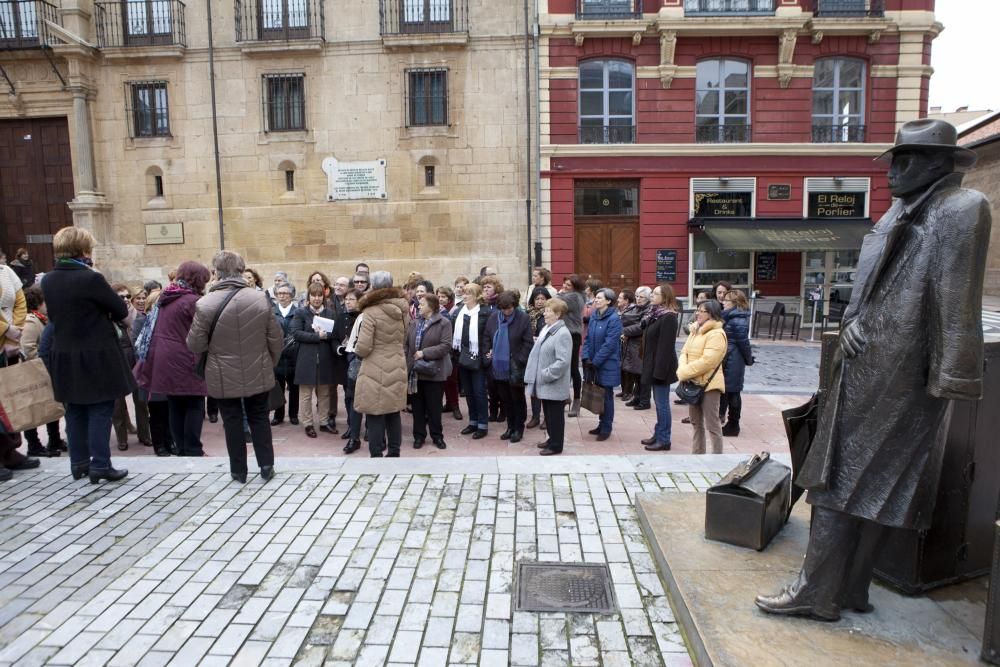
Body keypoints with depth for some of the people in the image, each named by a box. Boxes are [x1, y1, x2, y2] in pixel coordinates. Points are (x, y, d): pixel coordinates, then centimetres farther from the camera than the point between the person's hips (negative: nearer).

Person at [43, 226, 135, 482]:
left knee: (75, 410, 15)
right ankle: (100, 465, 4)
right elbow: (122, 310, -10)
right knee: (100, 410, 2)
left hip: (64, 355, 7)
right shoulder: (91, 278, -17)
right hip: (96, 355, -6)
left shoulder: (48, 280, 3)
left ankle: (78, 463, 23)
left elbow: (54, 314, 16)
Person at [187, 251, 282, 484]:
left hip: (224, 377, -1)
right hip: (258, 373, 2)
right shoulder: (261, 298, -9)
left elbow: (195, 345, -8)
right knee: (259, 418, 16)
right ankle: (266, 465, 20)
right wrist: (271, 364, 13)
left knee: (232, 421, 11)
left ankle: (238, 470, 21)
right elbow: (275, 339, -3)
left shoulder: (205, 304, -15)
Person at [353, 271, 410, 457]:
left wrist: (356, 349, 4)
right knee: (393, 413, 15)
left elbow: (363, 347, -16)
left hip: (376, 373, -6)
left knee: (375, 414, 2)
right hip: (397, 369, 6)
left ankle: (376, 455, 6)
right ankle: (394, 452, 23)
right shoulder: (402, 310, 4)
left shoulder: (371, 313, -15)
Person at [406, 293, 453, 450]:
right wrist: (407, 364, -1)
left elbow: (446, 346, -16)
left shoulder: (444, 323, -7)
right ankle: (419, 435, 22)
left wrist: (425, 353, -20)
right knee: (417, 406, 10)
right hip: (415, 371, 5)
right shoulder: (414, 323, 10)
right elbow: (407, 344, 9)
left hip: (434, 371, -5)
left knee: (434, 406, 5)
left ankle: (437, 436, 19)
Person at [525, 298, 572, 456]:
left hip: (554, 385, -9)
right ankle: (552, 438, 34)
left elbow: (563, 362, -25)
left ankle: (556, 445, 16)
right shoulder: (546, 329, 10)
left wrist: (546, 374, -20)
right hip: (544, 383, 9)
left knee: (555, 415, 4)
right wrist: (537, 374, 10)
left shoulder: (563, 334, -19)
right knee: (547, 413, 19)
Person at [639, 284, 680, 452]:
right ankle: (658, 435, 26)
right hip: (654, 365, 9)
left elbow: (666, 347, -22)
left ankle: (664, 440, 6)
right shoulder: (655, 314, 12)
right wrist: (650, 367, 14)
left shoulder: (668, 318, -17)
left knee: (662, 403, -2)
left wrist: (659, 370, -24)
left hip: (661, 367, -9)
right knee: (658, 402, 16)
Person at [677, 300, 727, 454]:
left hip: (709, 384, -9)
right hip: (694, 383, 9)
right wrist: (683, 369, -11)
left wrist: (684, 373, -18)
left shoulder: (717, 334, -16)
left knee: (712, 424, -4)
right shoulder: (696, 330, 13)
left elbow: (707, 361, -24)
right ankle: (697, 453, 32)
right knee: (696, 422, 19)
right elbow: (684, 352, 9)